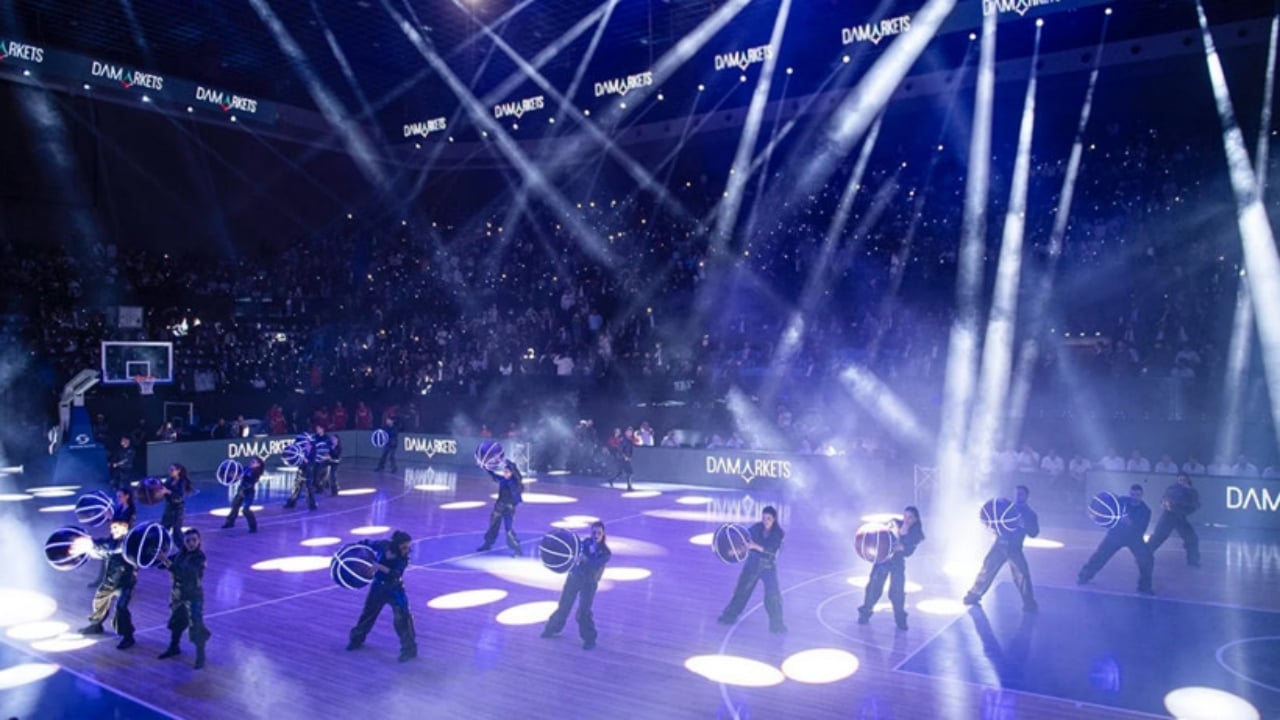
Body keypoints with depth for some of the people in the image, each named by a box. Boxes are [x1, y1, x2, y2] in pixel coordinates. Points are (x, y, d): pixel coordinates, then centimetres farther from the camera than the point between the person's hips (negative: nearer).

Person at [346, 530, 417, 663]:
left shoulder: (404, 558, -24)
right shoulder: (383, 545, -21)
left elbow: (395, 574, -36)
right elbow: (367, 544, -3)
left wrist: (380, 567, -47)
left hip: (395, 589, -3)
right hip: (378, 587, 3)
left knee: (402, 617, -16)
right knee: (368, 613, 20)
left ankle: (409, 649, -5)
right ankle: (357, 638, 46)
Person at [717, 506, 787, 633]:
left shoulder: (779, 533, -13)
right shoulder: (756, 528, -8)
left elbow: (773, 550, -27)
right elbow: (745, 539, -9)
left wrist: (755, 546, -39)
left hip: (769, 566, -2)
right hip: (753, 563, 2)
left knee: (773, 595, -10)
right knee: (742, 589, 11)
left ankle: (776, 624, 8)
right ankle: (729, 616, 28)